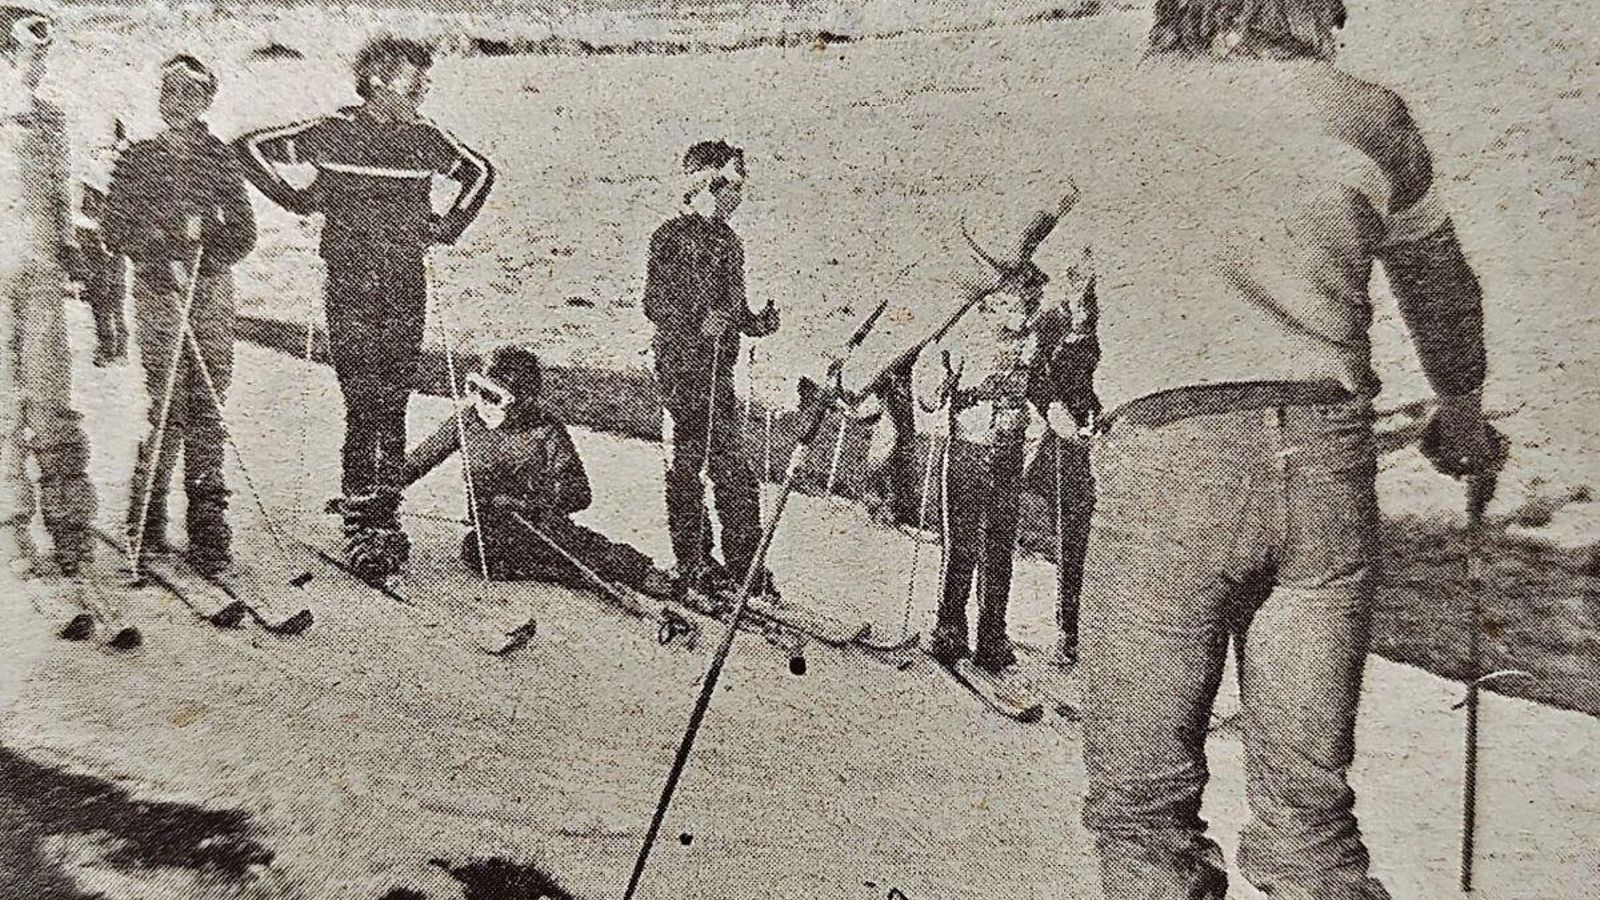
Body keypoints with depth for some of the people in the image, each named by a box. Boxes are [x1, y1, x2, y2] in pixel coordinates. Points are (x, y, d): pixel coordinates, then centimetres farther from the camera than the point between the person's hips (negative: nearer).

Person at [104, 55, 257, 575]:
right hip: (158, 288, -1)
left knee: (208, 406, -2)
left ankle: (207, 527, 2)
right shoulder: (138, 160, 10)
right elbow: (114, 230, 5)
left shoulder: (221, 159, 12)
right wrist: (160, 257, -11)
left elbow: (244, 233, 9)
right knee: (167, 406, -8)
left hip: (211, 286, 1)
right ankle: (146, 525, 2)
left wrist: (205, 240, -10)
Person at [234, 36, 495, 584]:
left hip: (408, 291, 3)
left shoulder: (426, 138, 10)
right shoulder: (334, 133, 0)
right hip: (352, 290, -3)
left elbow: (479, 171, 27)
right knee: (364, 411, -7)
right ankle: (360, 525, 0)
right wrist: (297, 195, 1)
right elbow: (249, 147, 6)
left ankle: (385, 518, 13)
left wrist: (450, 225, 16)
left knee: (393, 410, 5)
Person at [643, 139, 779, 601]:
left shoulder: (729, 241, 19)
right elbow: (655, 303, -10)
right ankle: (692, 565, 4)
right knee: (687, 463, -3)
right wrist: (699, 323, -25)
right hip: (682, 365, -7)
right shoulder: (672, 236, -4)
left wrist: (756, 322, 5)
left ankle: (741, 562, 12)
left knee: (730, 465, 6)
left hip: (720, 368, 7)